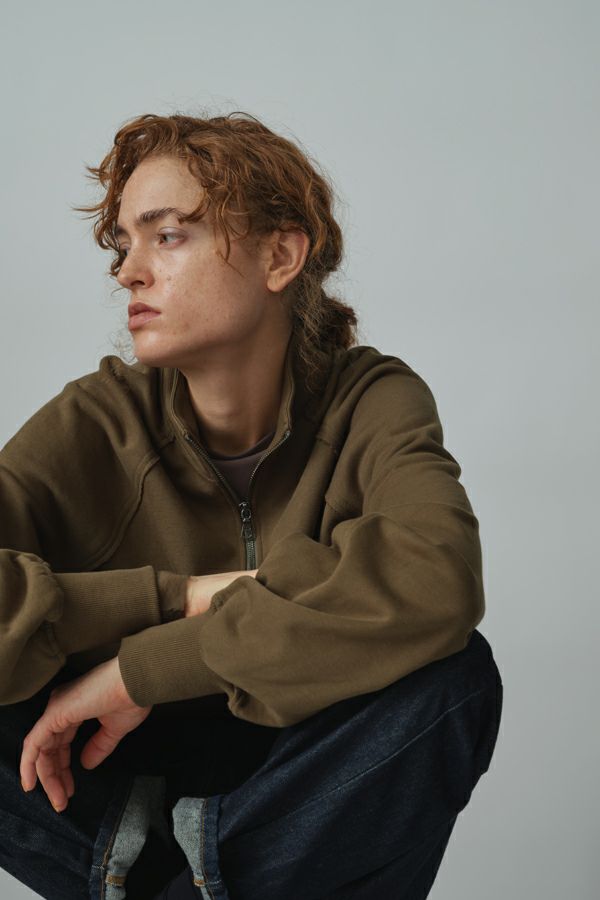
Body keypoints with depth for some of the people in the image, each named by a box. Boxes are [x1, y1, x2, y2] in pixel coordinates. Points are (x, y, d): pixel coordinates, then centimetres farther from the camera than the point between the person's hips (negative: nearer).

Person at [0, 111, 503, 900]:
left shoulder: (372, 401, -13)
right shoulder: (98, 421, -10)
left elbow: (438, 581, -35)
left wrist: (142, 668, -32)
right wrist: (183, 598, -29)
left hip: (299, 787, 1)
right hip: (128, 773, 0)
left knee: (454, 675, -30)